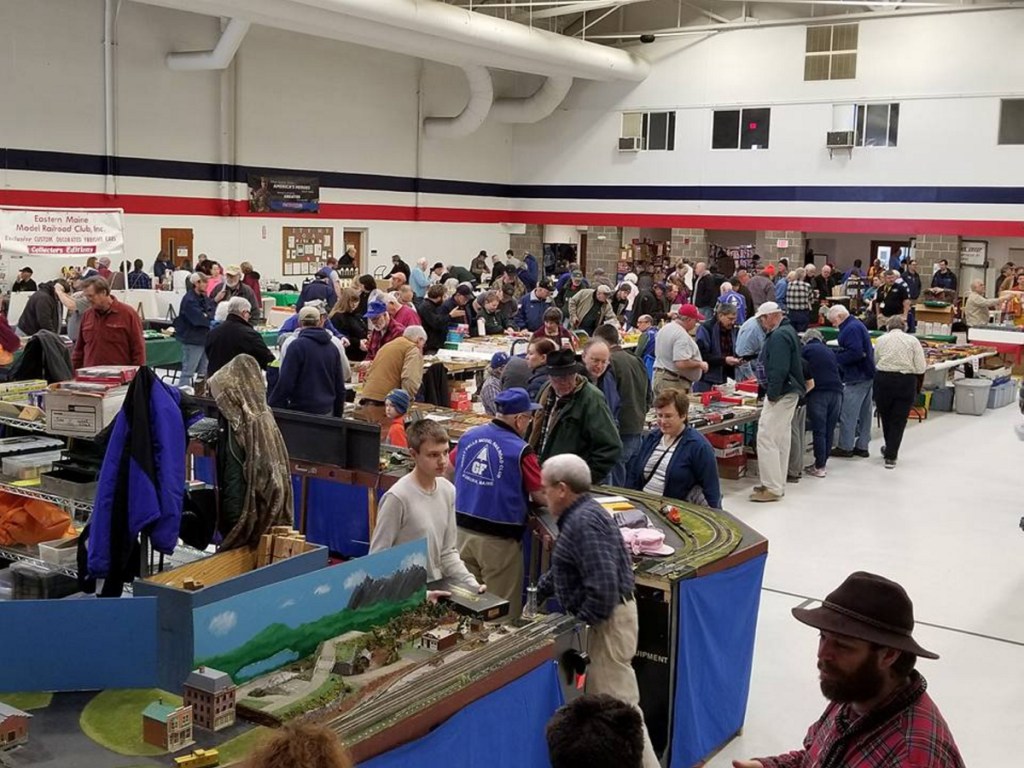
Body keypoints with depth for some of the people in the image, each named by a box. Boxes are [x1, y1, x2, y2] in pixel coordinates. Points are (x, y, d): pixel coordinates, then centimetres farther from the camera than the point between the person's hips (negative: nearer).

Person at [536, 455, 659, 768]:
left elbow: (603, 585, -29)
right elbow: (564, 569, 27)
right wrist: (538, 592, 33)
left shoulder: (584, 521, -22)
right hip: (607, 616, 11)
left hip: (608, 619, -11)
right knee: (598, 699, 19)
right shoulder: (579, 514, 12)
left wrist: (582, 622, -17)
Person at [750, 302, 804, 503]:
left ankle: (772, 488, -8)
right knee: (781, 439, 15)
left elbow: (779, 370, -25)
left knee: (766, 439, -10)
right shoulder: (788, 332, 17)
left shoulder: (779, 336, -17)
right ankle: (778, 484, 22)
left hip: (781, 394, -11)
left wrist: (772, 394, -21)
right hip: (790, 392, 11)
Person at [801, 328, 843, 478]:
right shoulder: (830, 352, 24)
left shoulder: (806, 350, 8)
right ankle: (822, 463, 15)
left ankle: (819, 467, -3)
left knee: (819, 431, -3)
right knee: (829, 430, 10)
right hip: (836, 391, 5)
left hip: (818, 392, -5)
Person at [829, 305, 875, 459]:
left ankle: (845, 447, 1)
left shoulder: (851, 329, -16)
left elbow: (855, 352, -26)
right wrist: (835, 353, 10)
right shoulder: (857, 325, 16)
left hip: (856, 378, -11)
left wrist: (835, 358, -16)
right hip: (867, 375, 11)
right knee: (864, 413, 12)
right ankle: (862, 446, 18)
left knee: (848, 414, -4)